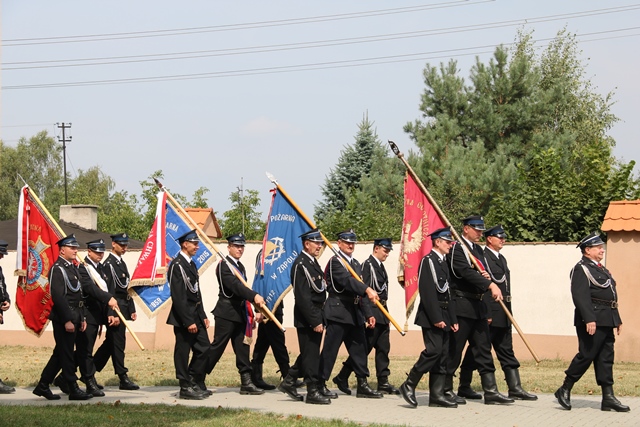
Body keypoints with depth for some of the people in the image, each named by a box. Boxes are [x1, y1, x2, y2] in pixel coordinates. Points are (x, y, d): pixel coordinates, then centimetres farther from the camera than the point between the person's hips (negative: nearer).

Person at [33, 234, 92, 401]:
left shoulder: (73, 268, 17)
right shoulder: (57, 269, -12)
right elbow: (58, 297, -19)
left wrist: (82, 318, 17)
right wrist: (67, 320, -21)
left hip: (74, 317, 10)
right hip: (63, 318, -10)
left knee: (60, 354, 12)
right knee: (66, 354, -3)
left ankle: (43, 386, 18)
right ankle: (73, 389, 0)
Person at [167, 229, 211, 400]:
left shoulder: (191, 264, 15)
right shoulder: (177, 265, -14)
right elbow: (178, 297, -19)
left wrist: (202, 316, 14)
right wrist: (188, 322, -21)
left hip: (195, 316, 9)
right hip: (183, 317, -9)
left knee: (203, 348, 9)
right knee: (183, 352, 0)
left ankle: (195, 383, 18)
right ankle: (186, 387, 6)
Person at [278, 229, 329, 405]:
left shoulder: (313, 262, 15)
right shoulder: (300, 264, -16)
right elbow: (303, 297, -21)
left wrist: (320, 318, 16)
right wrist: (315, 321, -22)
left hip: (316, 317, 10)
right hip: (306, 318, -10)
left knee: (309, 353, 16)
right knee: (311, 354, -4)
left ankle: (288, 382, 25)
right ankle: (312, 391, 1)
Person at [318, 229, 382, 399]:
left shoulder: (356, 264, 19)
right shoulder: (335, 262, -8)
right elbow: (347, 280, -26)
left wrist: (368, 314, 16)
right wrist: (367, 289, -40)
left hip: (355, 313, 8)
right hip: (338, 311, -8)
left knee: (359, 348, 8)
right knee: (330, 349, -5)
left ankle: (362, 385, 13)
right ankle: (320, 385, 1)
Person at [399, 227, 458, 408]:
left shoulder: (443, 263, 20)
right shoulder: (428, 261, -9)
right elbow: (427, 292, -17)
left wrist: (453, 319, 16)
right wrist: (436, 318, -22)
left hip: (444, 316, 9)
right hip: (431, 316, -9)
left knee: (442, 355, 5)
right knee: (434, 350, -17)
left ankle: (437, 395, 5)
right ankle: (409, 385, -8)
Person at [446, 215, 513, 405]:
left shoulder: (478, 249, 18)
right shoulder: (456, 249, -10)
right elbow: (467, 272, -24)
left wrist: (486, 277, -3)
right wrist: (491, 285, -33)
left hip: (478, 307, 9)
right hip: (461, 306, -9)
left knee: (484, 350, 6)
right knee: (454, 351, -2)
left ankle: (491, 391, 6)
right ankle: (446, 390, 7)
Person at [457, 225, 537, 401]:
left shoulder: (502, 259, 18)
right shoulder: (482, 257, -11)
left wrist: (509, 313, 11)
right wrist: (486, 314, -21)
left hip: (503, 315, 9)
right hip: (488, 313, -9)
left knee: (506, 352, 7)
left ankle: (515, 388, 7)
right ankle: (464, 387, 7)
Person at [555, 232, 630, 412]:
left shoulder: (601, 269, 21)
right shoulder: (581, 269, -8)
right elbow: (580, 296, -19)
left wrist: (617, 319, 20)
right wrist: (589, 319, -26)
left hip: (606, 321, 9)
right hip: (592, 320, -9)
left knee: (605, 358, 6)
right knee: (586, 355, -8)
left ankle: (608, 397, 5)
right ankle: (564, 390, 4)